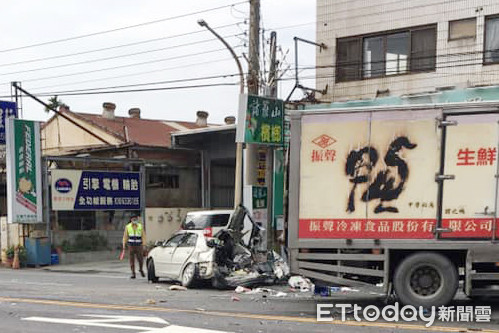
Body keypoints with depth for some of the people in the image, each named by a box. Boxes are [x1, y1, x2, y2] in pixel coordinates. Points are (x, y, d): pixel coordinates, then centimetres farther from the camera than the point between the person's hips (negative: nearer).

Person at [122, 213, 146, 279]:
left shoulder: (140, 226, 5)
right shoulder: (127, 227, 6)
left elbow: (143, 236, 1)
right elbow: (125, 236, 5)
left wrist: (144, 243, -12)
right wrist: (124, 245, -3)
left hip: (139, 246, 0)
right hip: (131, 246, 0)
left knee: (140, 259, -2)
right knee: (132, 260, -2)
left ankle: (141, 269, 27)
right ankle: (133, 273, 5)